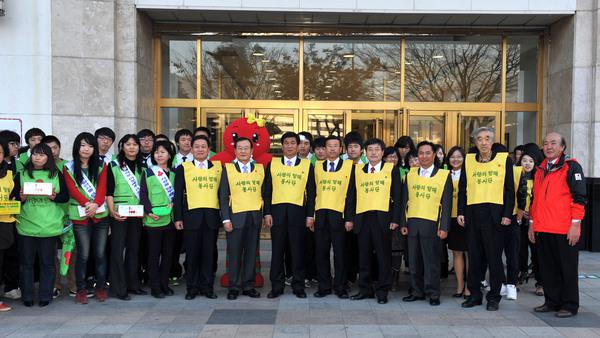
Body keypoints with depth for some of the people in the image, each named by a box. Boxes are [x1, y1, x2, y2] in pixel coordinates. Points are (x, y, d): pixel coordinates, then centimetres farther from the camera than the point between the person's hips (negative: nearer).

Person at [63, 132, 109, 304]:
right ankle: (81, 289, 10)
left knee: (100, 253, 5)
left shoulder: (101, 165, 11)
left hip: (100, 214, 2)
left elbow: (102, 188, -1)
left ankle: (101, 287, 16)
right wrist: (87, 204, -19)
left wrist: (95, 204, -17)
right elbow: (72, 190, -5)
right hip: (80, 216, -2)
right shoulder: (68, 167, 6)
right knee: (83, 254, -2)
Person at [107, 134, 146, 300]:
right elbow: (109, 191, -7)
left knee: (134, 249, 10)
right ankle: (119, 288, 3)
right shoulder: (113, 166, -1)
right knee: (118, 249, -3)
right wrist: (112, 210, -18)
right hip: (119, 214, -4)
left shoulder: (141, 167, 13)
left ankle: (133, 284, 18)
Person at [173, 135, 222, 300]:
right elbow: (178, 194, 5)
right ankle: (192, 287, 13)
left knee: (209, 253, 4)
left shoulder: (218, 167, 11)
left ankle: (207, 287, 14)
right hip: (191, 215, -1)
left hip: (212, 216, 1)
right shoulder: (183, 168, 8)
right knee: (192, 253, 3)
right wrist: (178, 217, -1)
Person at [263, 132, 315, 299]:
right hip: (277, 211, 1)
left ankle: (298, 286, 14)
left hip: (298, 211, -1)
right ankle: (277, 286, 14)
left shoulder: (307, 165, 7)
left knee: (298, 250, 3)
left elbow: (311, 192, 6)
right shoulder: (272, 164, 8)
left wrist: (310, 215, 0)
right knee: (277, 250, 5)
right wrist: (267, 213, 0)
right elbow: (267, 190, 7)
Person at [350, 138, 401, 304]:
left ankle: (382, 291, 12)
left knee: (384, 256, 2)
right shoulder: (358, 170, 13)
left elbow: (397, 196, 2)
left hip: (382, 218, -2)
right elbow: (353, 195, 13)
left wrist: (395, 219, -5)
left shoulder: (391, 169, 6)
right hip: (362, 218, 3)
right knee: (364, 255, 7)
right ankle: (365, 289, 18)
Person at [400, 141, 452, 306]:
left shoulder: (444, 175, 2)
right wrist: (403, 223, 7)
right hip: (412, 223, 3)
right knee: (414, 260, 8)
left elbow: (447, 204, -1)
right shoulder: (411, 174, 11)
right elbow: (405, 200, 12)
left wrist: (444, 227, -6)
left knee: (431, 261, 0)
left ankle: (433, 294, 12)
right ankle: (417, 291, 20)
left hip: (432, 224, -3)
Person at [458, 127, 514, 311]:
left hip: (494, 214, -2)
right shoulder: (468, 160, 10)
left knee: (494, 257, 3)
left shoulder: (504, 159, 3)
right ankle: (475, 294, 18)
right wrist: (460, 212, 5)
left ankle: (494, 296, 14)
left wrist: (507, 214, -5)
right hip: (473, 214, 3)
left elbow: (509, 190, 2)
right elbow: (462, 189, 12)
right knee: (474, 256, 8)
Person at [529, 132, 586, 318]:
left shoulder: (571, 166, -3)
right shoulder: (540, 169, 17)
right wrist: (532, 223, 18)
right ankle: (551, 302, 22)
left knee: (567, 268, 2)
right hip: (542, 229, 6)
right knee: (547, 268, 11)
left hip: (564, 230, -6)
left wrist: (575, 224, -13)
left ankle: (570, 305, 12)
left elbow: (579, 197, -8)